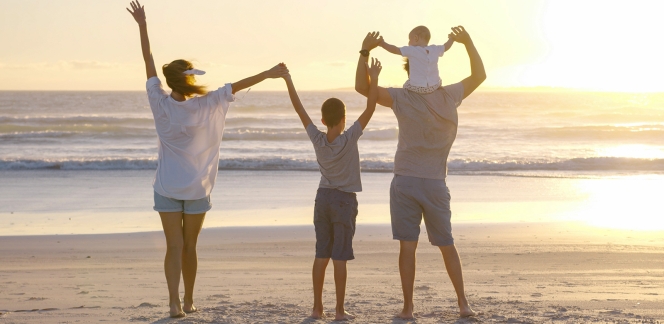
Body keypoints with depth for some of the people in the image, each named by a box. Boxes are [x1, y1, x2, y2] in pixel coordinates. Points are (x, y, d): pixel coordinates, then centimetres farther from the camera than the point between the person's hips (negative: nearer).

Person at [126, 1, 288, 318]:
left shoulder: (160, 103, -10)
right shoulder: (204, 106, -14)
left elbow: (149, 62, -3)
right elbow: (236, 86, -6)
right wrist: (268, 74, 0)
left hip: (167, 188, 1)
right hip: (196, 188, 0)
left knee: (174, 246, -2)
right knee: (189, 247, 11)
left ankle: (174, 301, -16)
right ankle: (188, 301, 21)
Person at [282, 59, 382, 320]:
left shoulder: (317, 139, -6)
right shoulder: (349, 139, -16)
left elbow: (300, 109, 0)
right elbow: (370, 110, -19)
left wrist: (288, 81, 6)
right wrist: (373, 79, -19)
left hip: (323, 198, 4)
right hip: (345, 200, -4)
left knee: (321, 255, 9)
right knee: (340, 257, -4)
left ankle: (317, 307, 11)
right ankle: (340, 310, -1)